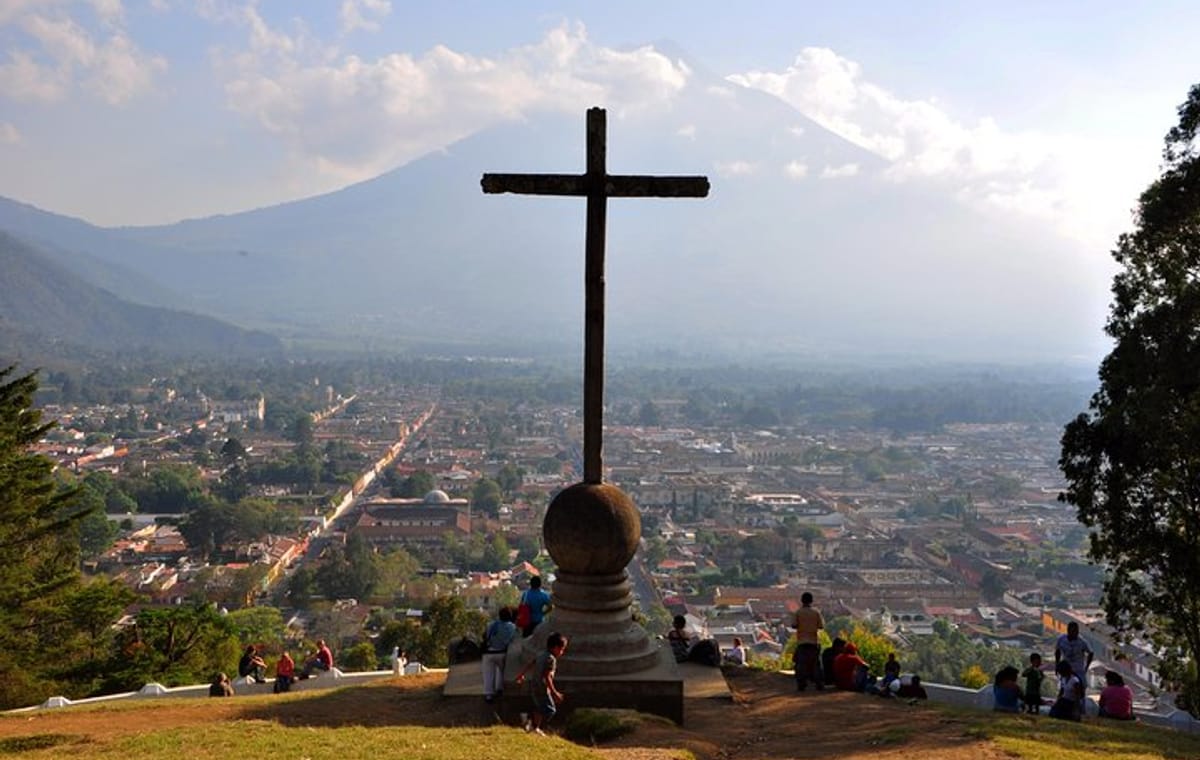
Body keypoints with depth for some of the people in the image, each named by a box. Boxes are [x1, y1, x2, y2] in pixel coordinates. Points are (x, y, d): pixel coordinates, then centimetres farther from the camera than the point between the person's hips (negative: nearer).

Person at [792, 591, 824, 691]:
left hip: (802, 641, -1)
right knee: (816, 664, 8)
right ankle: (819, 684, 7)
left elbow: (794, 625, -5)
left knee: (801, 664, 3)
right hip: (814, 641, 1)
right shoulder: (816, 611, -3)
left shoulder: (798, 612, -5)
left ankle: (801, 685, -1)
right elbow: (821, 626, -1)